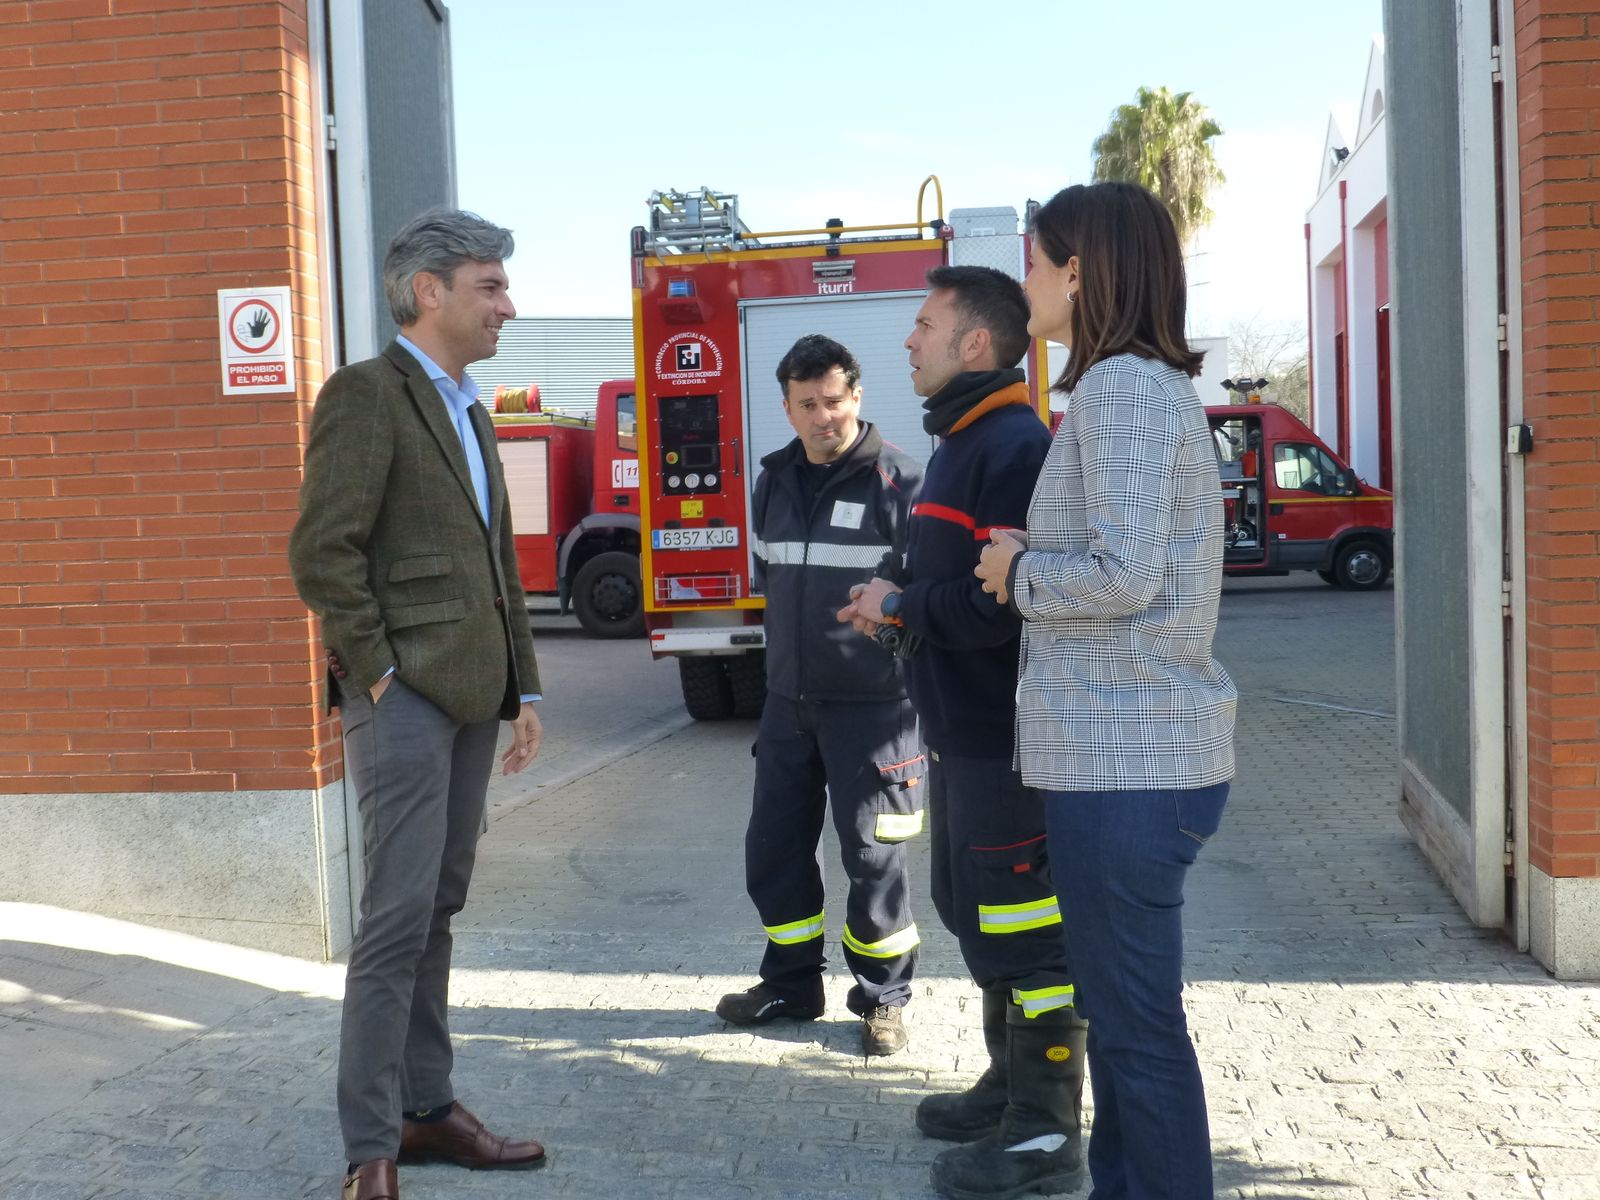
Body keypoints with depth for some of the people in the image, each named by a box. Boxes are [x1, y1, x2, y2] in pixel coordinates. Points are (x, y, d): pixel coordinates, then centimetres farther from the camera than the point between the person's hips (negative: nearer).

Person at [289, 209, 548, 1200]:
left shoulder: (470, 412, 18)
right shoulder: (366, 394, -8)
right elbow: (322, 552, -16)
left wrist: (524, 688, 16)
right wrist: (377, 671, -15)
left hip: (470, 697, 8)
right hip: (404, 697, -8)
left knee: (438, 914, 13)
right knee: (398, 919, -6)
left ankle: (427, 1108, 23)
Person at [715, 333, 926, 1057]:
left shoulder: (899, 481, -9)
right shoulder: (774, 483, 11)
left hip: (870, 704, -6)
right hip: (788, 700, 6)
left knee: (873, 856, 2)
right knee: (774, 847, 12)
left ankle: (882, 997, 18)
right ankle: (791, 984, 29)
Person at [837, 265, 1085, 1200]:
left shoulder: (1016, 446, -17)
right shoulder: (962, 441, 16)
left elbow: (1006, 601, -26)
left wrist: (900, 603, -14)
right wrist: (898, 604, 4)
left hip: (1005, 738, -11)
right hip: (962, 729, 11)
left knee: (1023, 927, -2)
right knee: (976, 911, 19)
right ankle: (1012, 1084, 33)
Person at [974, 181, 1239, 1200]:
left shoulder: (1123, 385, -14)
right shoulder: (1153, 385, 16)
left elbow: (1123, 576, -22)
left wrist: (1018, 571, -6)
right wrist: (1026, 565, 11)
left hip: (1127, 762, -10)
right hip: (1130, 752, 10)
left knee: (1139, 1022, 0)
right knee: (1120, 1008, 19)